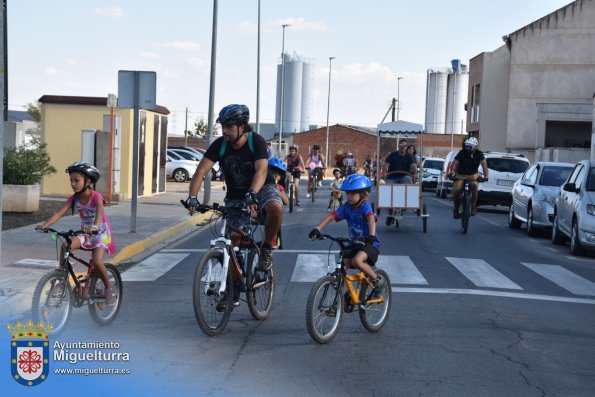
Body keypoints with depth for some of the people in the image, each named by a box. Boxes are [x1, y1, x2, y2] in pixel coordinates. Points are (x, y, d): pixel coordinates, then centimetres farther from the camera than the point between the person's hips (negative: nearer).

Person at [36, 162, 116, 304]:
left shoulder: (96, 196, -19)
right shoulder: (73, 198, -5)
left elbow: (99, 213, -37)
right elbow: (59, 213, -16)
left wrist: (94, 227, -58)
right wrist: (45, 224, -33)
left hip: (101, 233, -5)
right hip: (85, 233, 5)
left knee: (96, 261, -24)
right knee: (65, 246, -22)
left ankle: (108, 288, -2)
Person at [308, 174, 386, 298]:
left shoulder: (365, 205, -15)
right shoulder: (346, 207, -1)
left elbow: (371, 219, -32)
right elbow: (330, 216, -8)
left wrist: (371, 235, -51)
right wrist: (317, 229, -23)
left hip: (369, 243, -6)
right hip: (354, 243, 6)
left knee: (357, 260, -31)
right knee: (342, 267, -8)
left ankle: (379, 281, -10)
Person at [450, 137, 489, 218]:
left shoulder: (479, 153, -9)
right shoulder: (462, 152, -12)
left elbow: (484, 164, -21)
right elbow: (455, 163, -22)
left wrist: (485, 176, -36)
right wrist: (452, 172, -41)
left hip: (472, 175, 0)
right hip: (460, 175, 0)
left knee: (474, 186, -31)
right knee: (456, 190, -21)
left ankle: (473, 208, -18)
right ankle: (456, 209, 4)